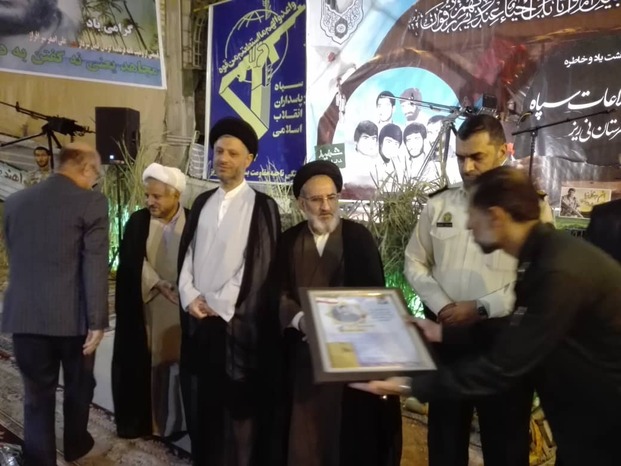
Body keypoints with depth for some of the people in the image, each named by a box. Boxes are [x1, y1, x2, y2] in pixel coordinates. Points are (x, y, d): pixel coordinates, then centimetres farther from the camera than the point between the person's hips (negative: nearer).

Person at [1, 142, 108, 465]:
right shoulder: (91, 202, -10)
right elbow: (95, 266, -15)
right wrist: (96, 321, -11)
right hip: (73, 315, -3)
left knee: (37, 395, 12)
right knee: (78, 385, 21)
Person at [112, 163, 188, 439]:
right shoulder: (137, 222, 1)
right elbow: (131, 261, -6)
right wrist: (156, 283, -19)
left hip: (181, 305, -1)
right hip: (144, 305, 1)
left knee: (176, 359, 3)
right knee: (142, 360, 3)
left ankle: (175, 418, 15)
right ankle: (140, 419, 15)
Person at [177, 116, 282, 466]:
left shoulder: (262, 206, -4)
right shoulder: (202, 203, 12)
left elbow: (259, 264, -9)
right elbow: (187, 252, 11)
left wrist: (219, 306, -10)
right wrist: (190, 296, -4)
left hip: (237, 320, -5)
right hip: (197, 317, 5)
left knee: (237, 405, 2)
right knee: (199, 401, 11)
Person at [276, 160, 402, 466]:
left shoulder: (359, 237, -1)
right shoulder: (289, 241, 6)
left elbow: (375, 293, -4)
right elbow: (280, 294, 0)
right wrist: (299, 319, -18)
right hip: (303, 351, 2)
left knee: (351, 426, 2)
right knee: (305, 426, 7)